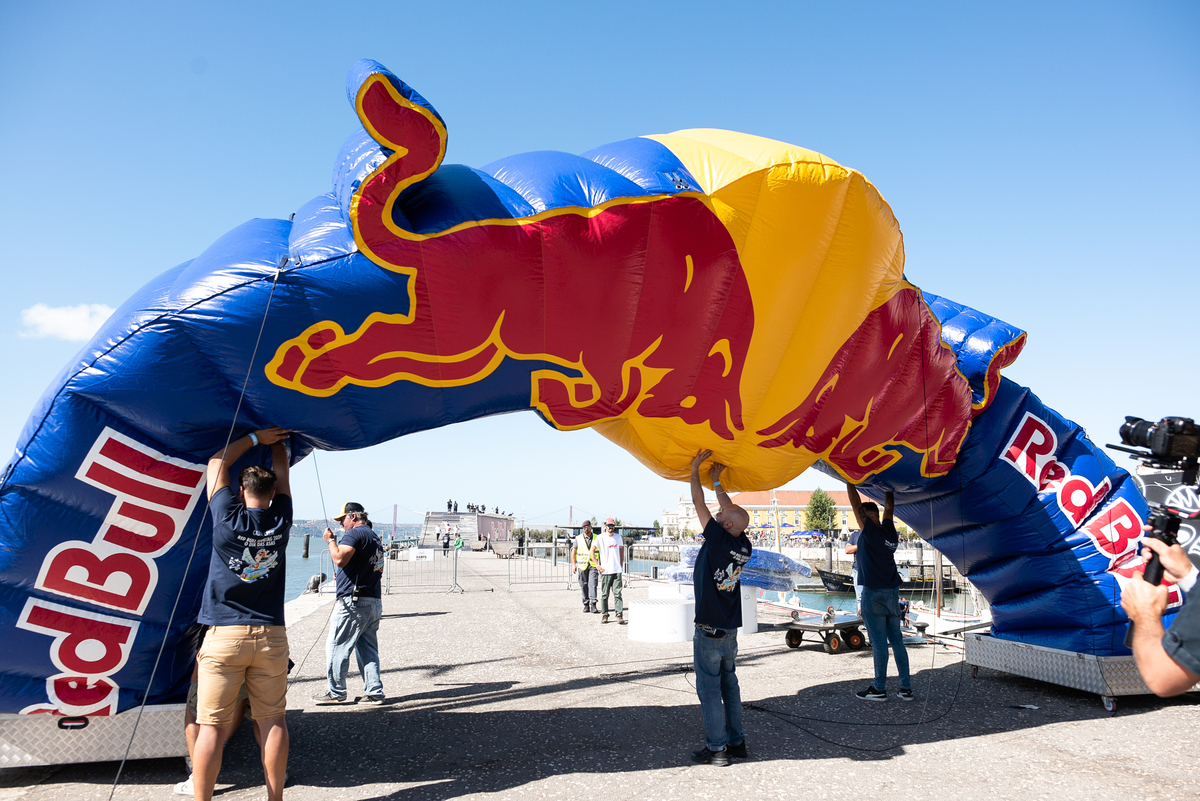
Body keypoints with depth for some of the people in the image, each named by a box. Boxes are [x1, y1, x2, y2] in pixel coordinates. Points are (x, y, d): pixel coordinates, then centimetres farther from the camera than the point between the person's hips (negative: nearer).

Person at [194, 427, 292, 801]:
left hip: (224, 635, -2)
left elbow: (216, 462, 8)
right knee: (272, 720, 9)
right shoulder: (280, 521, 0)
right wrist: (276, 439, 29)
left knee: (211, 724, 3)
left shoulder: (228, 518, -6)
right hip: (270, 635, 2)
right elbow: (281, 472, 18)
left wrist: (255, 437, 15)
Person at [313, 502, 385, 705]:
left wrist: (330, 540, -6)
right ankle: (374, 692, 10)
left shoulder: (355, 533, -9)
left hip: (353, 601, -9)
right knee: (368, 649, 11)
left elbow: (340, 559, -22)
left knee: (336, 646, 1)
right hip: (374, 602, 9)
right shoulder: (374, 537, 20)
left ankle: (335, 692, 7)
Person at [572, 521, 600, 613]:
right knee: (584, 585, 3)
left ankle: (593, 604, -12)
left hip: (593, 565, 0)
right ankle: (586, 604, 13)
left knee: (592, 584, -11)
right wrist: (573, 564, 4)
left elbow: (600, 551, 14)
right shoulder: (578, 538, 3)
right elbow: (574, 551, 10)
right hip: (582, 565, 0)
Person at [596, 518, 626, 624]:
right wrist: (597, 565, -4)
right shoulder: (600, 538, -2)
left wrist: (621, 564, 15)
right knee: (604, 594, 3)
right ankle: (604, 615, 14)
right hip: (605, 571, -2)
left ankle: (619, 615, -3)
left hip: (617, 570, 2)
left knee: (617, 594, -3)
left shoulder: (618, 537, 9)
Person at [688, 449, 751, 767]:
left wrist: (695, 469, 0)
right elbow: (731, 511, 16)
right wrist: (716, 480, 22)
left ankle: (716, 748, 5)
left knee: (709, 689, 0)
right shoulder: (745, 547, 1)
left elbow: (698, 503, -10)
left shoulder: (718, 539, -18)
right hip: (730, 629, 7)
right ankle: (736, 741, 23)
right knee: (729, 685, 16)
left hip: (709, 630, -7)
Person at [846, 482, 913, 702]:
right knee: (897, 640, 10)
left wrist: (849, 481, -1)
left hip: (874, 594, -7)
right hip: (893, 593, 7)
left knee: (879, 643, -2)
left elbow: (856, 503, -9)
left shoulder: (870, 531, -11)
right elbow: (889, 506, 22)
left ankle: (879, 689, 5)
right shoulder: (889, 532, 8)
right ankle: (906, 688, 12)